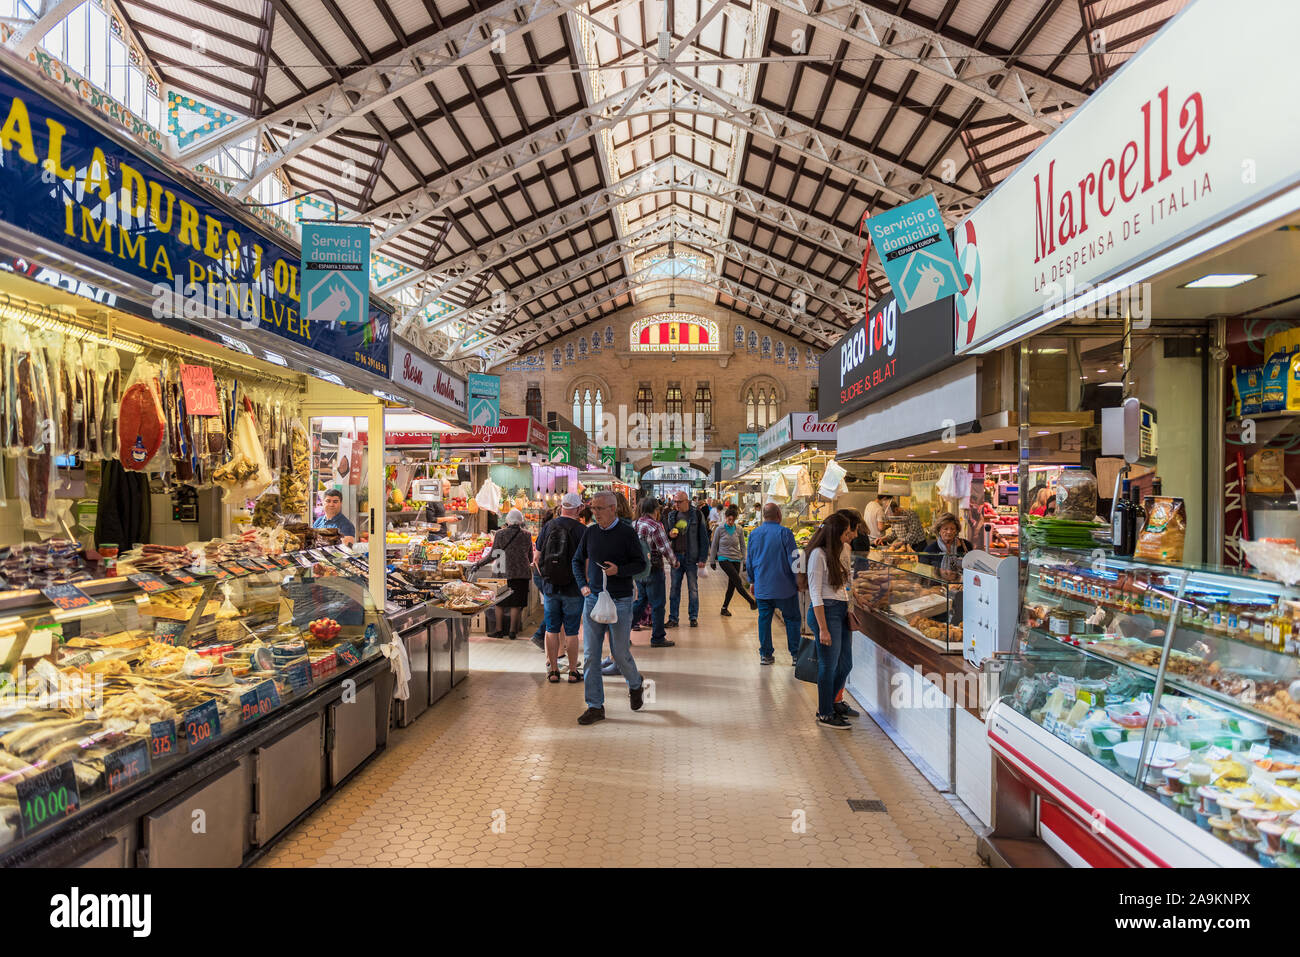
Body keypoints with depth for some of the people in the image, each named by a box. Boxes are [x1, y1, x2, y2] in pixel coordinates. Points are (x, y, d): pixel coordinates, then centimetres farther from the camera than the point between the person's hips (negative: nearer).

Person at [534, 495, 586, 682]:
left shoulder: (547, 526, 1)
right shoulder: (581, 530, -9)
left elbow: (536, 557, 5)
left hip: (550, 587, 3)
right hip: (573, 588, -3)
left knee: (552, 629, 10)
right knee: (571, 631, 5)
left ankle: (553, 670, 15)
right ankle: (573, 670, 12)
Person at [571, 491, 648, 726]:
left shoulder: (627, 533, -6)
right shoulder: (590, 532, 6)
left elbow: (641, 564, -4)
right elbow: (578, 560, 17)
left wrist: (619, 570, -20)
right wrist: (582, 585, 3)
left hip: (620, 601, -4)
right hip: (592, 599, 4)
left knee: (620, 653, 4)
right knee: (591, 654, 2)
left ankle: (636, 684, 35)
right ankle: (595, 706, 10)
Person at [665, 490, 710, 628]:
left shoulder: (697, 515, -3)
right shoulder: (670, 516, 9)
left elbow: (704, 538, -3)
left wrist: (702, 558, -8)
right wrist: (669, 535, -5)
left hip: (691, 557, -3)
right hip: (676, 557, 3)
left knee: (693, 588, 5)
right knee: (675, 588, 5)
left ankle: (693, 617, 14)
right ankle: (673, 618, 11)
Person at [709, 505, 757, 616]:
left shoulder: (739, 530, 2)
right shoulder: (720, 529, -4)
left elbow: (742, 546, 10)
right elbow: (714, 546, 4)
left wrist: (744, 560, 7)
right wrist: (712, 561, 6)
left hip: (736, 559, 3)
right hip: (724, 558, -3)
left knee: (732, 585, 3)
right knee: (738, 581, -17)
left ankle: (724, 608, 14)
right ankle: (752, 602, -12)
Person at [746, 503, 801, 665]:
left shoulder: (753, 534, 5)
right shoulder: (785, 533, -11)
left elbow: (749, 562, 12)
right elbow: (793, 559, -10)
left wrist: (752, 581, 22)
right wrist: (798, 580, 1)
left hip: (762, 588, 4)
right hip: (784, 587, -4)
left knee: (764, 620, 9)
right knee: (791, 619, 7)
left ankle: (765, 655, 12)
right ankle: (796, 655, 10)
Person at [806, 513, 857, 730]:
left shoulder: (838, 552, 14)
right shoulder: (818, 555, -12)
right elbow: (815, 594, -16)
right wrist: (823, 629, -19)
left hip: (842, 612, 9)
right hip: (826, 612, -9)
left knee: (845, 664, 13)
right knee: (829, 666, 0)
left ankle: (830, 703, 32)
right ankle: (825, 715, 14)